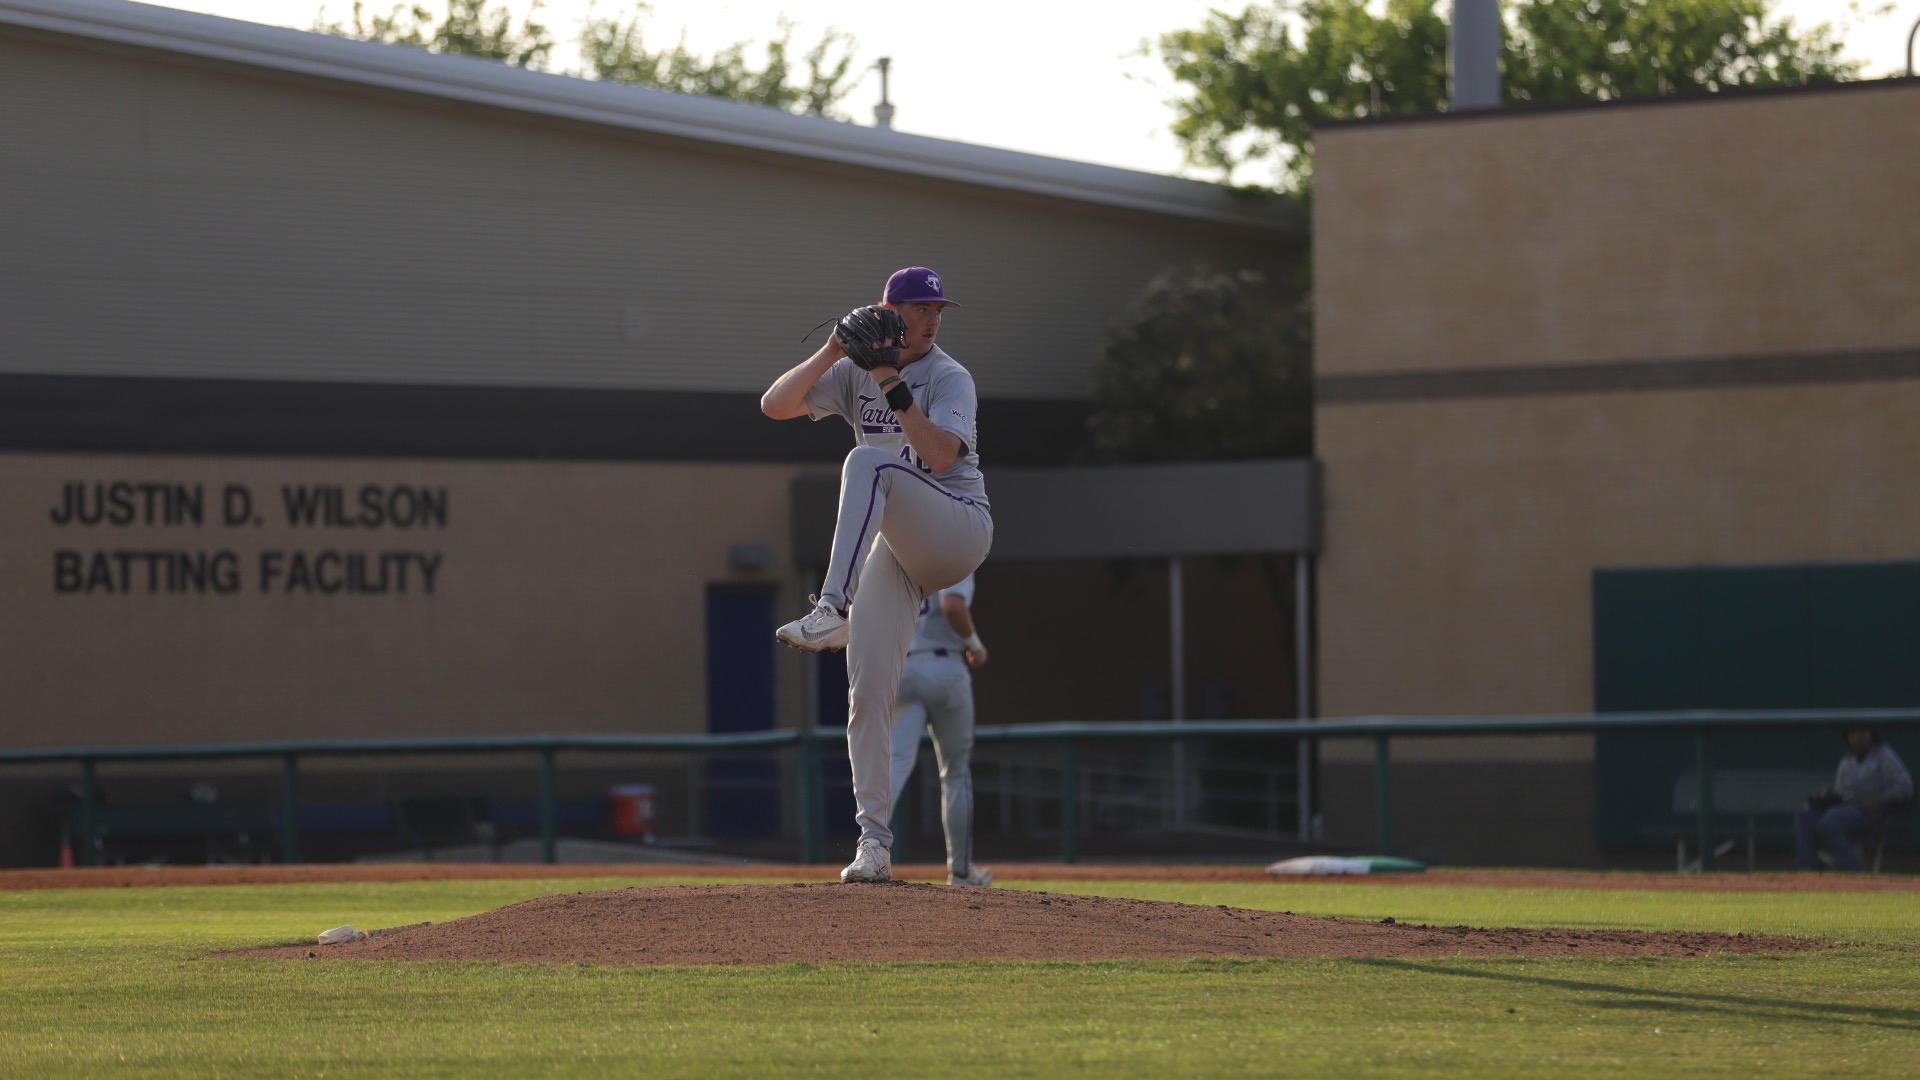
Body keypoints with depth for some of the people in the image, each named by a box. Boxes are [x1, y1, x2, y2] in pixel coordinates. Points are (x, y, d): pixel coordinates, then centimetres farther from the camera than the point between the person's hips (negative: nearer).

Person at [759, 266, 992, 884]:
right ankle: (874, 842, -2)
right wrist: (832, 352, -12)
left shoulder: (949, 379, -4)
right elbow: (775, 405, -1)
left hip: (959, 527, -5)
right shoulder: (854, 374, 11)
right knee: (868, 694, -5)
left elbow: (939, 455, -20)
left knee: (867, 462, -32)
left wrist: (896, 389, -26)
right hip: (895, 550, 5)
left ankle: (834, 610, -44)